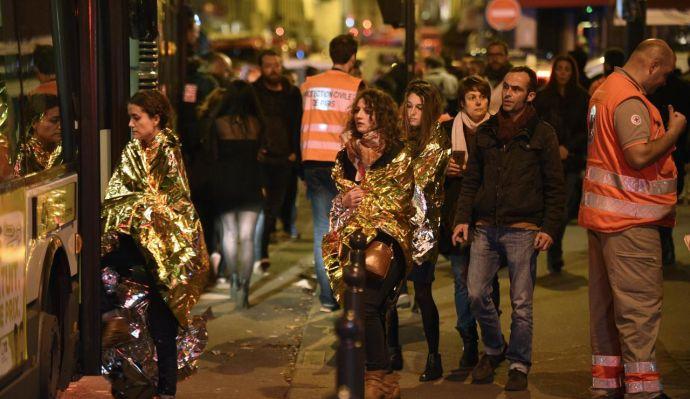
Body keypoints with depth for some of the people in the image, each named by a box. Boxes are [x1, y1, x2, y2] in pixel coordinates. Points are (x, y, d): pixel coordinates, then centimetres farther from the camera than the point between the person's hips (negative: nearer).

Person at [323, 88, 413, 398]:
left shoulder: (398, 155, 1)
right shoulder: (347, 155, 16)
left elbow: (398, 201, -4)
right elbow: (337, 199, 18)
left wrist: (362, 200, -6)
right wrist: (346, 200, -3)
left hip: (386, 237, -5)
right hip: (352, 239, 6)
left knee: (365, 305, -19)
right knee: (369, 313, 3)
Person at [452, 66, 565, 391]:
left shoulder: (542, 134, 1)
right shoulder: (486, 132, 13)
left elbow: (555, 187, 1)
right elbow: (471, 180, 16)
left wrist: (549, 228, -8)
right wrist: (462, 218, 5)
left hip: (522, 230, -4)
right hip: (485, 227, 4)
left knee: (521, 303, 0)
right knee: (475, 293, 1)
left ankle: (519, 365, 13)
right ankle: (494, 349, 24)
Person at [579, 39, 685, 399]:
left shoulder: (604, 90, 15)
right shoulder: (630, 100, -18)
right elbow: (640, 156, -27)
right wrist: (674, 131, -14)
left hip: (601, 215, 10)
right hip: (630, 220, -10)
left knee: (605, 302, 13)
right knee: (641, 304, -6)